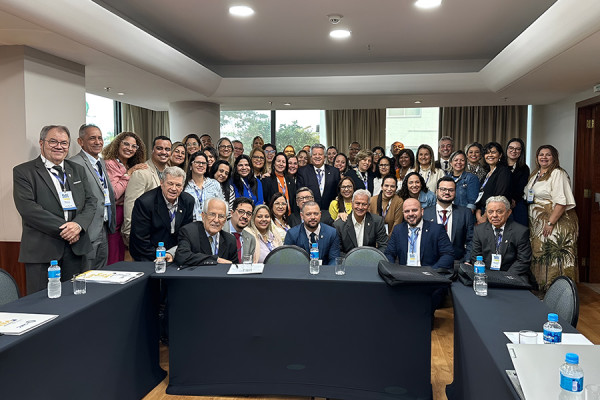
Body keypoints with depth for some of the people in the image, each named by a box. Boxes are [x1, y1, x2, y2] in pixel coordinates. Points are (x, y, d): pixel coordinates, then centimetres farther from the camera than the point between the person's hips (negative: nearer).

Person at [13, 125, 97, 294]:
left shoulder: (78, 170, 15)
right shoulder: (23, 172, 0)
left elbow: (91, 201, 9)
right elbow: (27, 208, -12)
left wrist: (79, 224, -11)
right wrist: (62, 229, -16)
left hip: (75, 247, 4)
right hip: (41, 250, -4)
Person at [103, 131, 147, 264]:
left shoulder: (131, 167, 15)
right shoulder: (109, 164, -10)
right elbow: (113, 194, -21)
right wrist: (129, 173, -15)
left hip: (126, 216, 8)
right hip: (114, 214, -8)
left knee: (121, 259, 11)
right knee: (112, 260, -5)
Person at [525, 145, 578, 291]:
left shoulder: (558, 174, -10)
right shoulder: (535, 174, 16)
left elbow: (562, 202, -18)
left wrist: (550, 223, -21)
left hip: (556, 223, -8)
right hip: (537, 224, 8)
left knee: (553, 257, -7)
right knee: (539, 255, 10)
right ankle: (540, 289, 18)